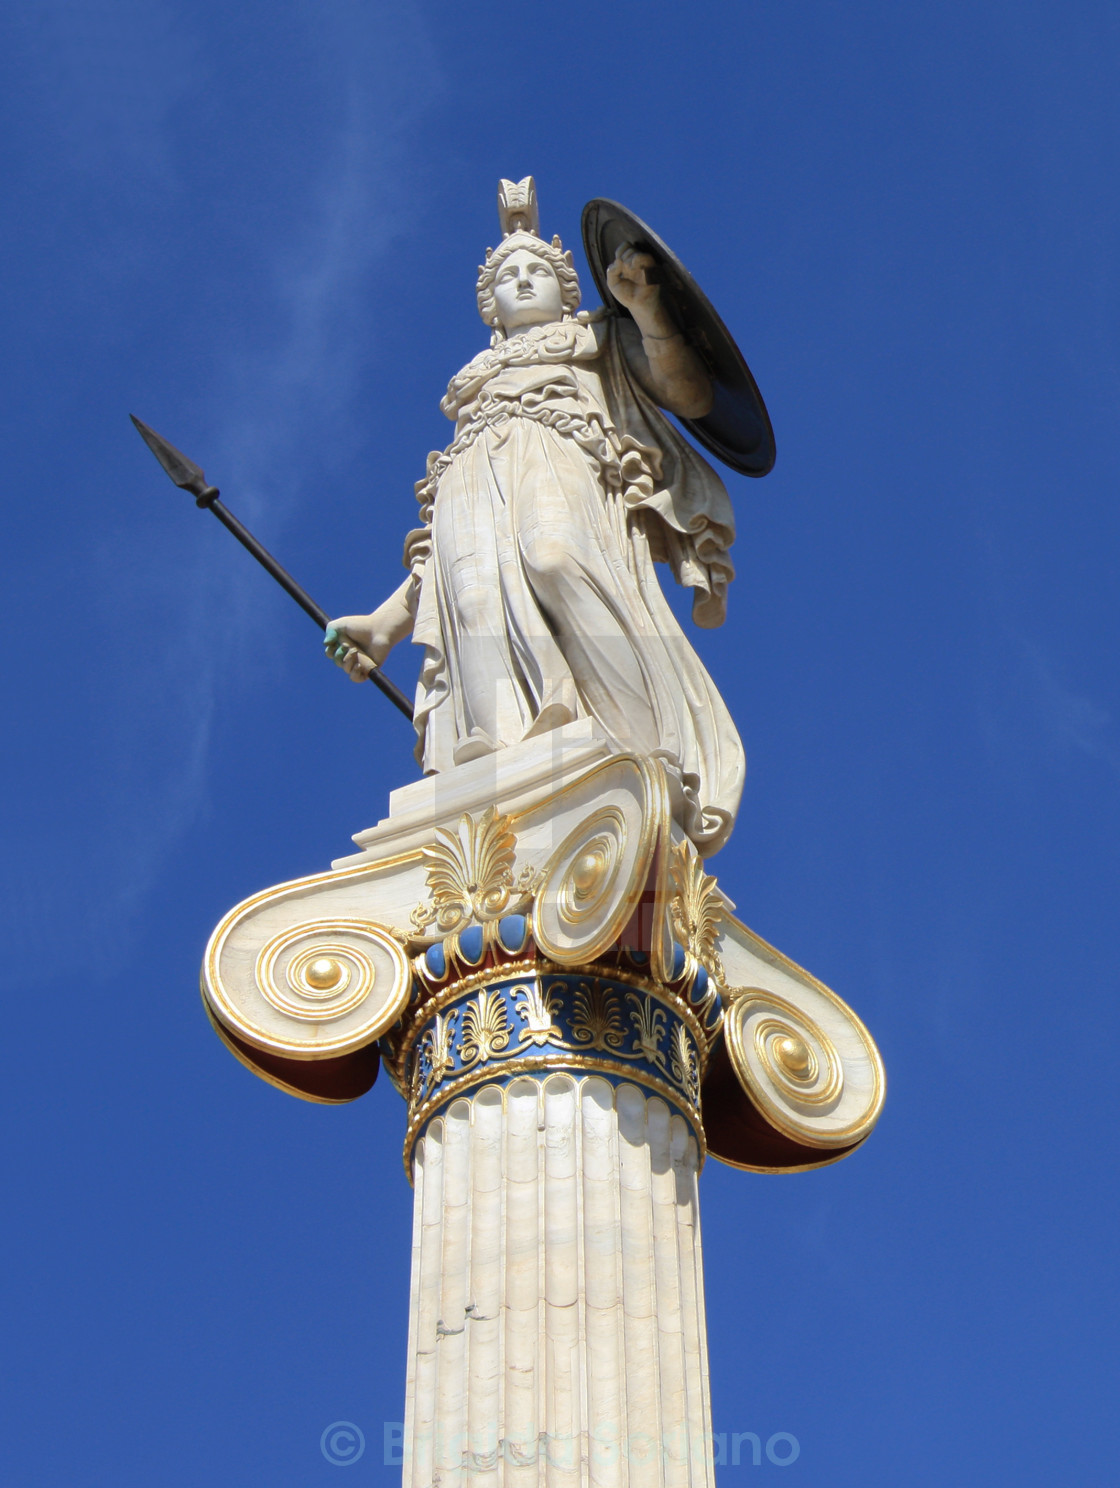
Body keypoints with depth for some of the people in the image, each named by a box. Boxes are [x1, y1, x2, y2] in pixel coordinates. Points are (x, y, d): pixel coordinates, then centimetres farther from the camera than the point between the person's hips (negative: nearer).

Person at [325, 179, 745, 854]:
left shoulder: (601, 337, 32)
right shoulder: (477, 376, 39)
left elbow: (694, 396, 12)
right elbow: (441, 556, 32)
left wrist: (645, 304, 1)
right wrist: (388, 620, 21)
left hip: (564, 465, -3)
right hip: (472, 489, 3)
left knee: (557, 557, -40)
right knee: (478, 591, -35)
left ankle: (659, 768, -53)